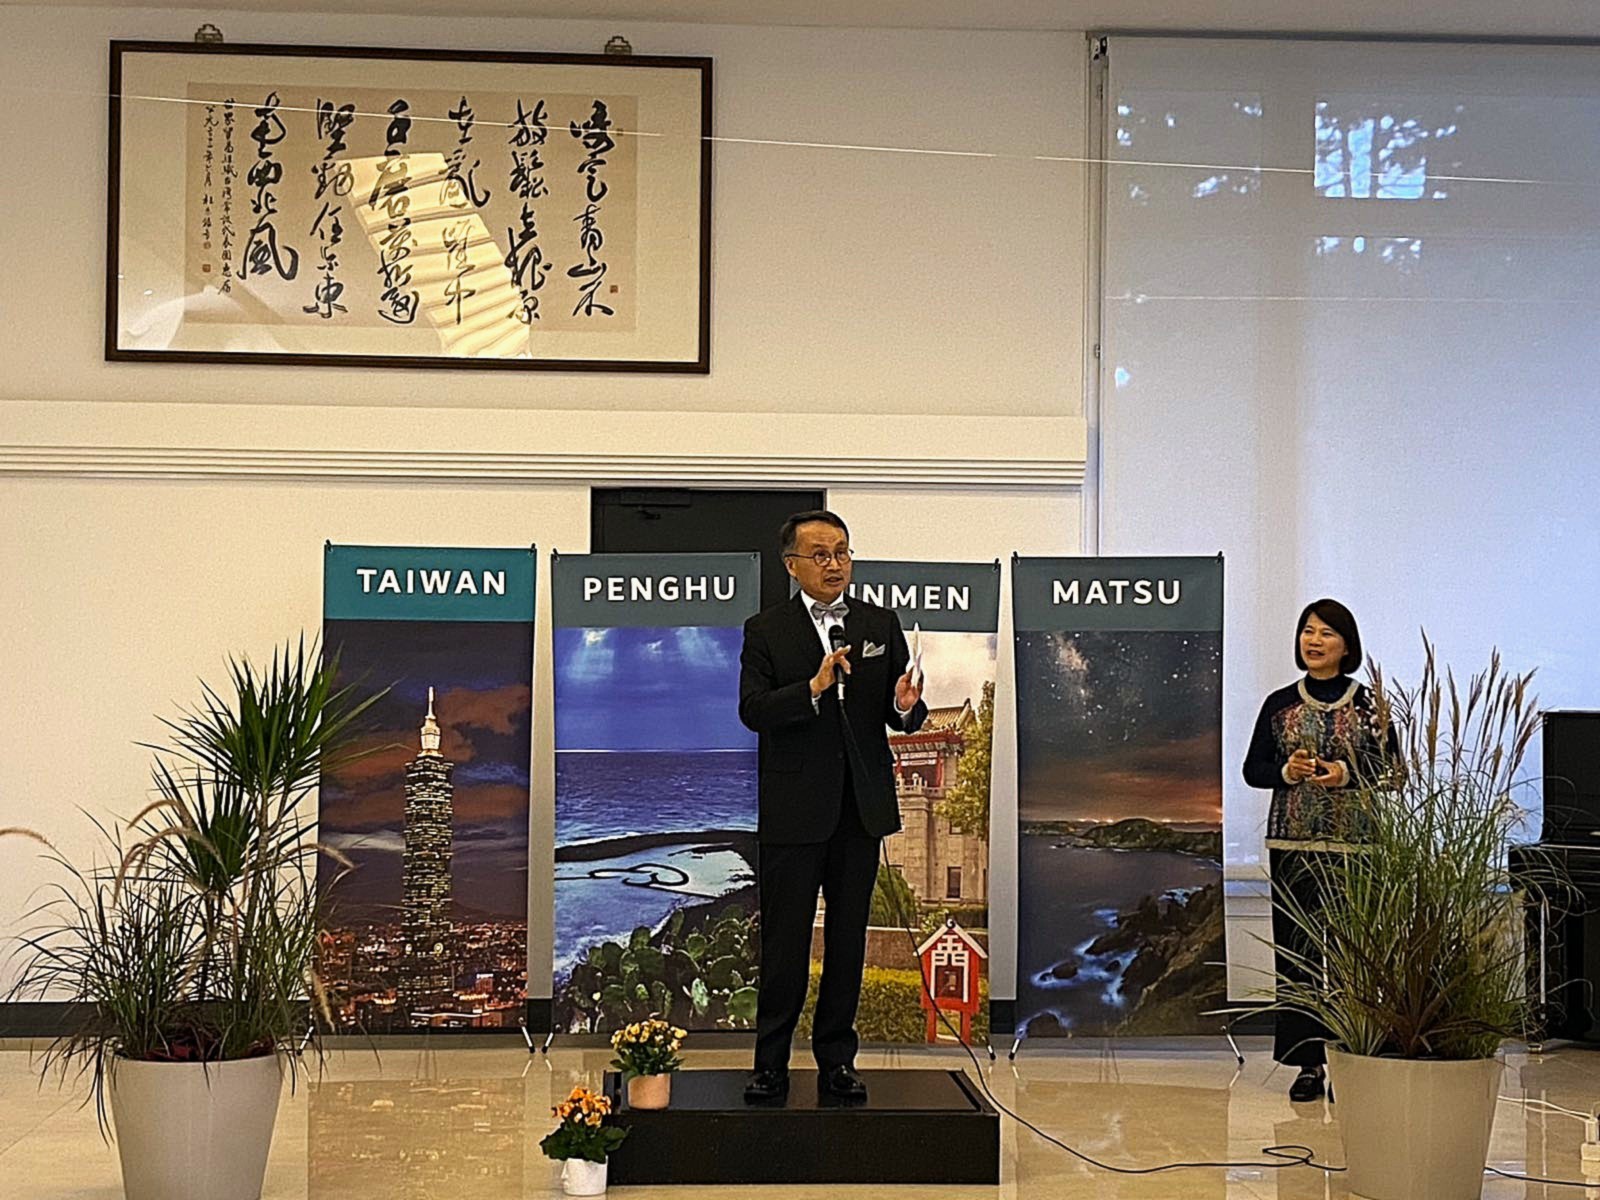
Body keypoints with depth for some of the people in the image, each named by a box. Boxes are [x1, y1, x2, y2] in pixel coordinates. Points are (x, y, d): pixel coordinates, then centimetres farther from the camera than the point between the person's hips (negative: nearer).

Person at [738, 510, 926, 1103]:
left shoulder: (881, 625, 8)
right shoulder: (765, 630, -1)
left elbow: (901, 714, 7)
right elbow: (752, 710, -13)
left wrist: (907, 706, -17)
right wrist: (813, 688, -26)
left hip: (862, 806, 3)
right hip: (794, 809, -3)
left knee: (848, 941, 10)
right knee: (784, 943, 2)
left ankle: (837, 1059, 19)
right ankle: (771, 1064, 10)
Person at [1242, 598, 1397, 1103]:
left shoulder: (1369, 706, 3)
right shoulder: (1280, 705, 9)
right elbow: (1252, 769, 11)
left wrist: (1347, 774, -13)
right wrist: (1286, 771, -8)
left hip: (1352, 843, -2)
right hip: (1291, 842, 2)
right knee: (1296, 949, 2)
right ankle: (1308, 1062, 9)